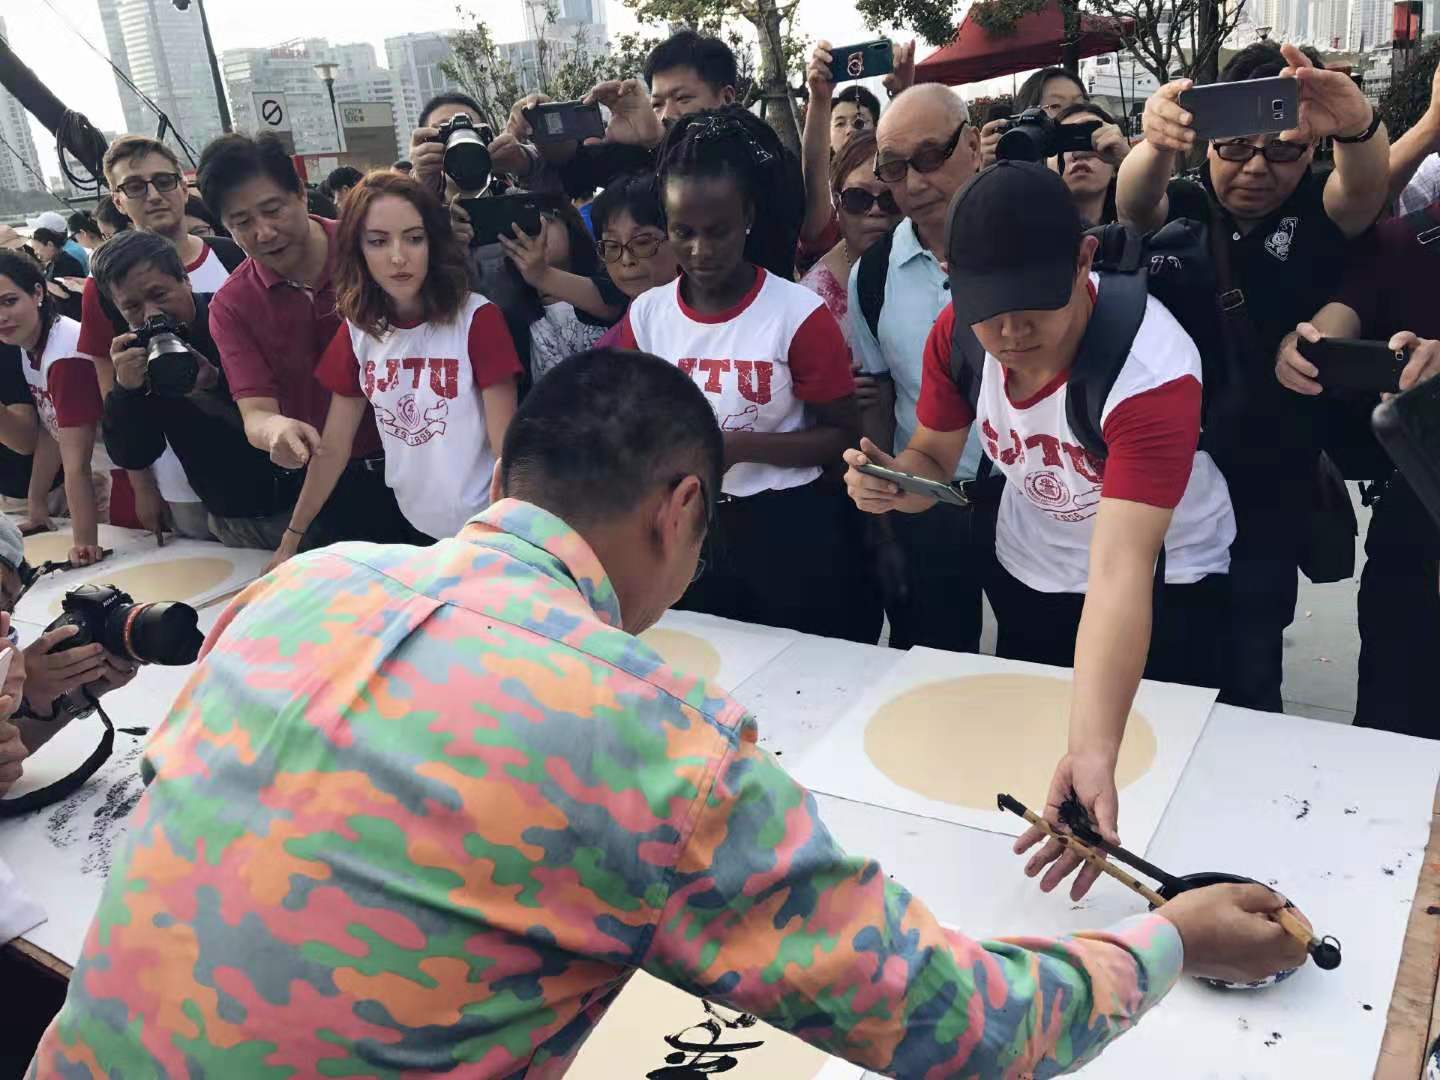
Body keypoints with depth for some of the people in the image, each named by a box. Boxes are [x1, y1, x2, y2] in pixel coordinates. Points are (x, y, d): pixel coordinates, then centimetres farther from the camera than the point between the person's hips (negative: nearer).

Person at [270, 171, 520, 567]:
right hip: (413, 526, 5)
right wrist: (291, 539, 3)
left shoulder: (476, 319, -15)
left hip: (480, 528, -4)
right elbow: (332, 449, 4)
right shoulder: (358, 329, -1)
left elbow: (506, 448, -16)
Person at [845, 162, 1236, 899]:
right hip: (1025, 575, 5)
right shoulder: (958, 333, -22)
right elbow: (933, 460, -7)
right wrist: (891, 484, -32)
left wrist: (1093, 753, -57)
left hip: (1165, 587, -5)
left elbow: (1119, 574, -47)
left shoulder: (1154, 370, -38)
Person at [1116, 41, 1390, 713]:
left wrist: (1358, 126, -48)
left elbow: (1365, 185, -23)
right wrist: (1158, 141, -48)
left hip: (1267, 499, 0)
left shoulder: (1320, 215, -2)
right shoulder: (1181, 208, -2)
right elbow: (1135, 200, -24)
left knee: (1249, 677, 9)